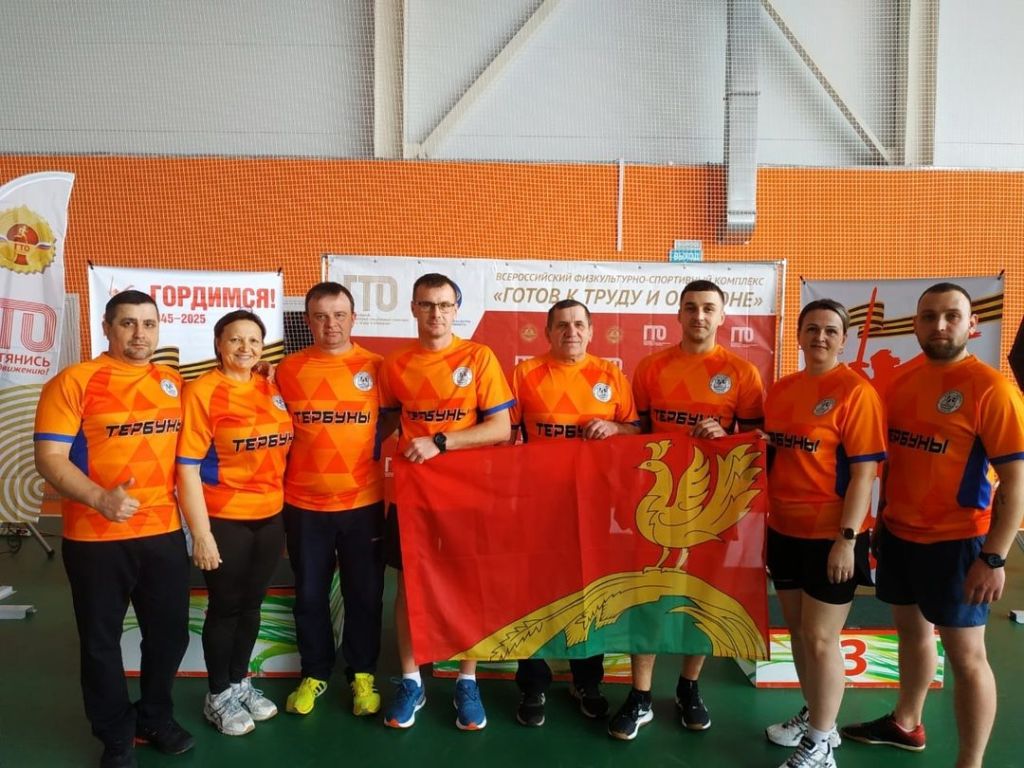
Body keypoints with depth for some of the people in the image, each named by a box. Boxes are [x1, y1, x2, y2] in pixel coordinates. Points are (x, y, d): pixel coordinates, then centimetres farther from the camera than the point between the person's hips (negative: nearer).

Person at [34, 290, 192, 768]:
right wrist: (100, 498, -27)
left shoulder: (173, 383, 7)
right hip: (95, 538, -4)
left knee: (170, 632, 15)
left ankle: (156, 717, 38)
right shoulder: (74, 382, -8)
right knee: (101, 641, 11)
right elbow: (49, 458, -14)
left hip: (165, 532, 4)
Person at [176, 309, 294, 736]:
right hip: (225, 521, -5)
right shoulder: (201, 392, -12)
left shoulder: (270, 390, 5)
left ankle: (239, 683, 35)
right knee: (225, 607, 9)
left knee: (252, 604, 17)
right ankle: (218, 696, 27)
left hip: (270, 516, 5)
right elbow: (187, 467, -14)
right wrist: (201, 533, -16)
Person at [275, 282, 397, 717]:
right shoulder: (288, 369, 1)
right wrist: (312, 454, -2)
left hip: (363, 502, -1)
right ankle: (314, 674, 31)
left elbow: (391, 420, 8)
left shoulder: (375, 366, -2)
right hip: (304, 504, 1)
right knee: (310, 595, 12)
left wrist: (362, 446, -5)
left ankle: (362, 675, 27)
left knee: (364, 594, 9)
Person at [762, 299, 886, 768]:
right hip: (785, 530, 6)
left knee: (821, 638, 3)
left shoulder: (856, 391, -12)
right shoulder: (781, 390, 7)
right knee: (797, 630, 16)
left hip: (830, 535, -6)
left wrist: (847, 538, -18)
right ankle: (815, 718, 36)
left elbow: (864, 472, -15)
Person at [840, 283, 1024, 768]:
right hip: (898, 533, 7)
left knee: (965, 655, 5)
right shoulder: (902, 382, 5)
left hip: (956, 541, -6)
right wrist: (880, 520, 14)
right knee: (911, 630, 21)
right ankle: (905, 724, 39)